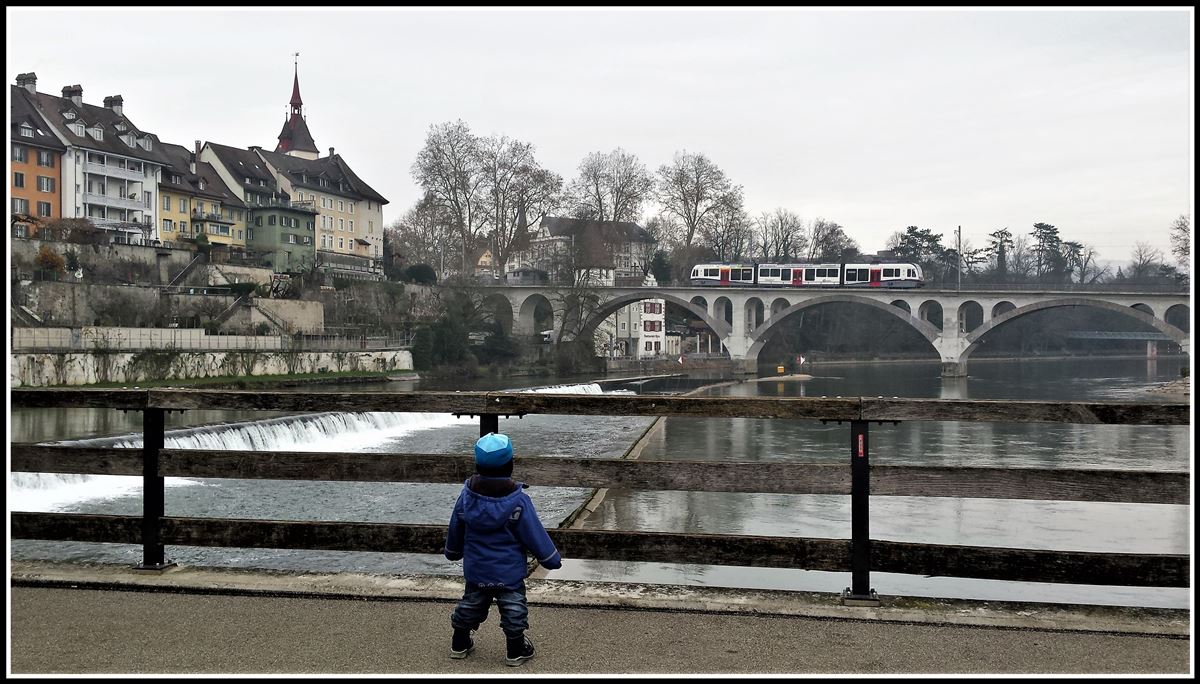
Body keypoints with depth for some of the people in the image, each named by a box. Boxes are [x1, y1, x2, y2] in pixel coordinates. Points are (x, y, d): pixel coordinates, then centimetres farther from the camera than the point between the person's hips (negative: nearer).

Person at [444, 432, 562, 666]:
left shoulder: (467, 495, -9)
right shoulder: (518, 501, -21)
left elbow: (455, 530, 6)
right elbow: (535, 534, -13)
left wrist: (453, 551, 26)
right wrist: (552, 559, 0)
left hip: (475, 570, 4)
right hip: (509, 572, -4)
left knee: (471, 603, 21)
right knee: (513, 607, 11)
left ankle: (460, 643, 34)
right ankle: (516, 650, 20)